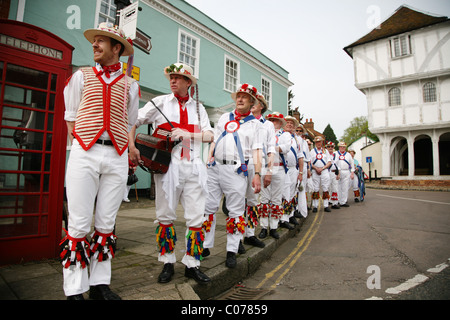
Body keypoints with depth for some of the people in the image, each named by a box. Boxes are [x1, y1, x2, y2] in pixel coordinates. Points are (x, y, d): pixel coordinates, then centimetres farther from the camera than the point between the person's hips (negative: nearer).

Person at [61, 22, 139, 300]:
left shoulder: (130, 85, 15)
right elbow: (71, 117, 14)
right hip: (84, 153, 0)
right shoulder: (81, 76, 16)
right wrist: (82, 145, 4)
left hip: (117, 157, 1)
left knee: (106, 223, 4)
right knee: (79, 224, -2)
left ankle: (100, 283, 15)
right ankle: (75, 289, 9)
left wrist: (128, 148, 7)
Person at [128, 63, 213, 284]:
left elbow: (209, 135, 6)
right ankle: (168, 263, 22)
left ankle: (192, 264, 16)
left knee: (196, 217, 2)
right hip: (167, 165, -1)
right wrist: (132, 146, -6)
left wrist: (188, 134, -10)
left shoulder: (198, 107, 14)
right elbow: (133, 122, 8)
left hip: (193, 168, 2)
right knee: (165, 216, 5)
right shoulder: (160, 102, 9)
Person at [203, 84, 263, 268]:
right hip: (215, 168, 4)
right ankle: (205, 246, 17)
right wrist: (207, 161, 7)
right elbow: (214, 141, 17)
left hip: (236, 170, -3)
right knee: (208, 207, 5)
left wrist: (257, 174, -9)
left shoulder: (255, 123, 9)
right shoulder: (225, 117, 20)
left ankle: (232, 251, 11)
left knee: (235, 211, 0)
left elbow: (256, 151, 1)